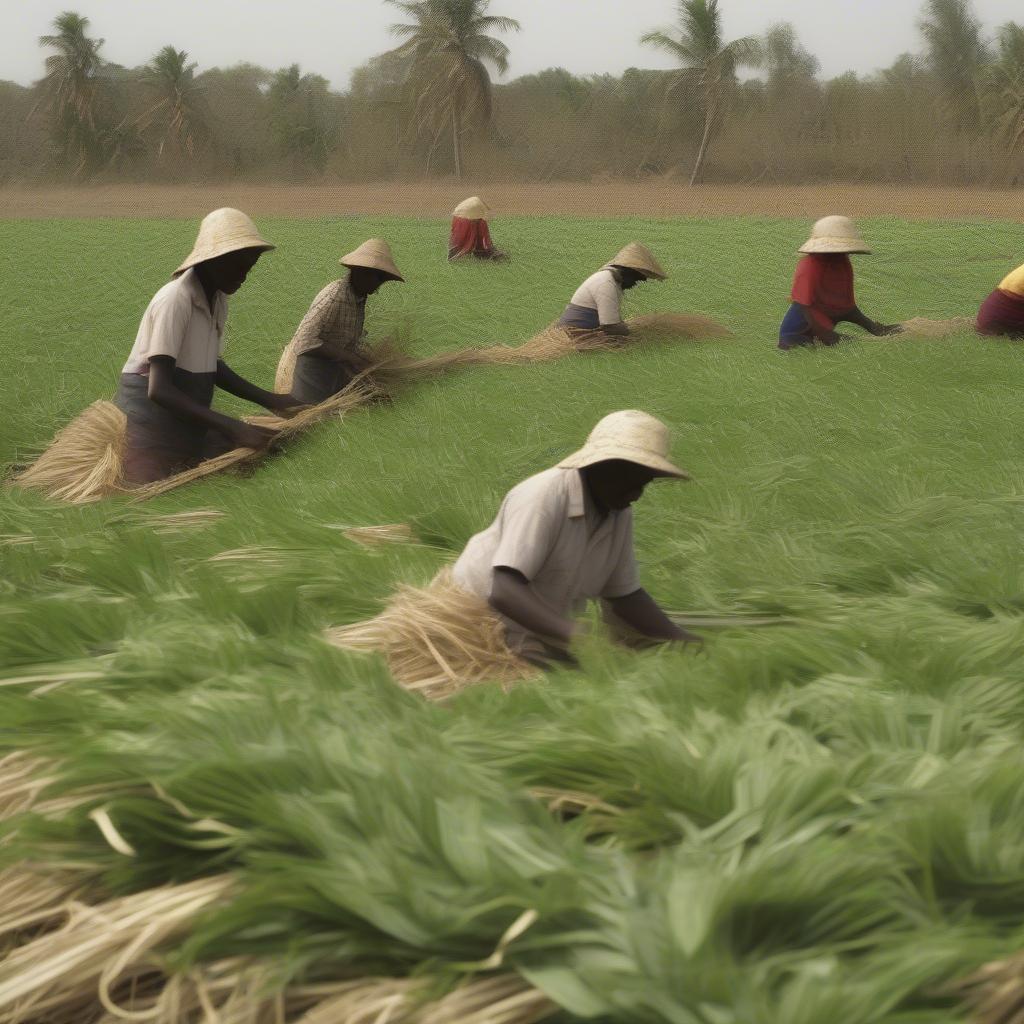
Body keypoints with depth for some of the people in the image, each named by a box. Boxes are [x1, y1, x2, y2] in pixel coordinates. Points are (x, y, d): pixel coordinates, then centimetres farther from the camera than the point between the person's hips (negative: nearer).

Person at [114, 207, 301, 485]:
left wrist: (270, 400, 7)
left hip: (190, 429, 9)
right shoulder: (175, 300, -20)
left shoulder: (218, 300, 6)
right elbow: (159, 390, -26)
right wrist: (232, 428, -30)